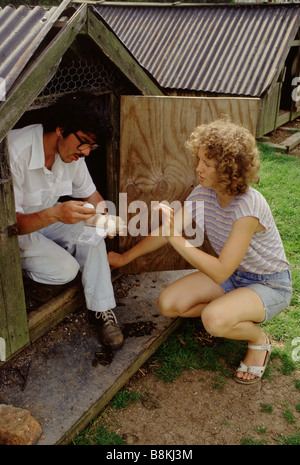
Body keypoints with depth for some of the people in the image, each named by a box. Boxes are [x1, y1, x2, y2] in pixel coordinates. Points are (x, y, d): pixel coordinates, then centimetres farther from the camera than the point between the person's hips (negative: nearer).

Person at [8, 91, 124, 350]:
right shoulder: (16, 153, -33)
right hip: (15, 230, -6)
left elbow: (90, 193, 3)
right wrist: (55, 214, -49)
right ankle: (20, 263, 9)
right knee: (66, 269, -22)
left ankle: (101, 310, -12)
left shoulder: (72, 150, -11)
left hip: (49, 218, 6)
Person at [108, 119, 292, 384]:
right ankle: (233, 314, 12)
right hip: (233, 275, 7)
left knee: (214, 319, -34)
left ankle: (258, 340, 1)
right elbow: (166, 232, 0)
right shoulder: (203, 194, -10)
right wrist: (125, 258, 6)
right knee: (168, 305, -10)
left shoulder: (248, 208, -32)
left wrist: (176, 238, -34)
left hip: (270, 285, -7)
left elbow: (220, 272, -33)